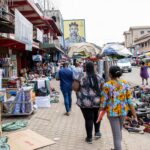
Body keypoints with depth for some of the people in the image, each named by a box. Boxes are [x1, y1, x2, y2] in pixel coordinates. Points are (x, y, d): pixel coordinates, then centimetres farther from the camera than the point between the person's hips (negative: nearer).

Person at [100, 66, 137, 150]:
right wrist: (134, 115, -1)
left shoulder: (107, 85, -16)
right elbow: (129, 100, -7)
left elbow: (103, 101, -11)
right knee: (119, 130, 28)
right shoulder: (125, 84, -7)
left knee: (117, 135, 4)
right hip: (123, 111, 4)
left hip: (112, 112, -4)